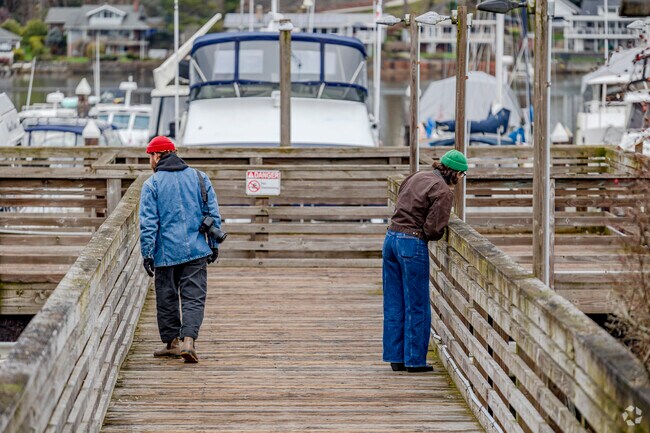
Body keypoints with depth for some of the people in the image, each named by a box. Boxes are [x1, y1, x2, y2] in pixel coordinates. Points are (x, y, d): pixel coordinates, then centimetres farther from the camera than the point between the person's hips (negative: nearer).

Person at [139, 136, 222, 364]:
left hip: (166, 252, -2)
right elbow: (213, 215, 8)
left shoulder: (152, 184, -4)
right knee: (194, 297, 0)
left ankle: (172, 342, 20)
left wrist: (147, 254, -5)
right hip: (196, 251, 2)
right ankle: (188, 340, -16)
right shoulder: (199, 178, 6)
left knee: (167, 298, 12)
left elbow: (148, 223, -8)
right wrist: (214, 245, 15)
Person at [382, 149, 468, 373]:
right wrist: (441, 232, 4)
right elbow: (432, 229, -17)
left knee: (394, 303, 12)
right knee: (416, 305, 4)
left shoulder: (417, 177, 12)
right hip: (413, 244, -8)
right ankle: (414, 360, 9)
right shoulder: (443, 192, -12)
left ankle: (395, 357, 18)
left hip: (391, 237, 8)